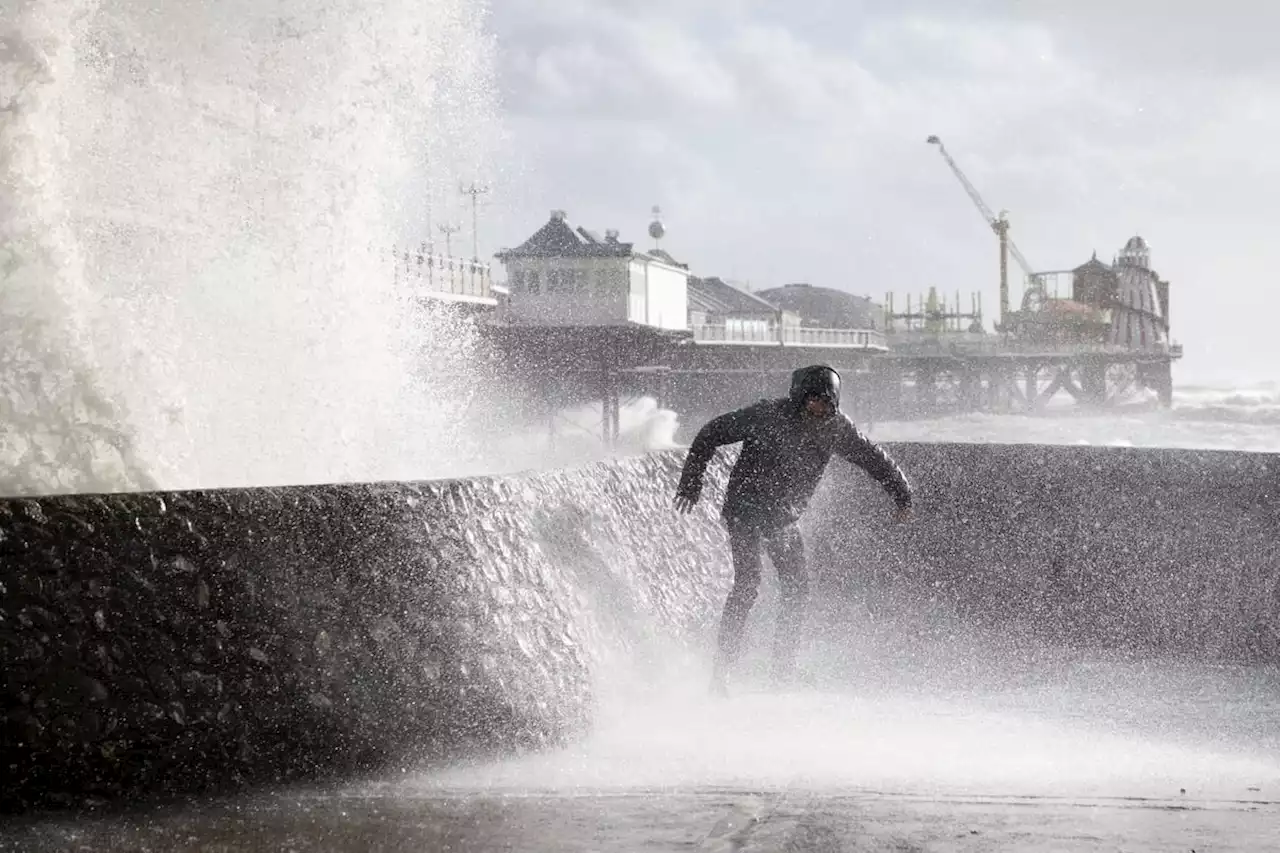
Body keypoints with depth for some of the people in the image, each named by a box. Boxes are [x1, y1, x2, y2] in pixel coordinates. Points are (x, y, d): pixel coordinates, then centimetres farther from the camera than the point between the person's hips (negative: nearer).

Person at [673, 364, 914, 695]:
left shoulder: (836, 428, -5)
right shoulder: (767, 415, -18)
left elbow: (873, 457, 11)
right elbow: (711, 434, -9)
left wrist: (903, 495, 14)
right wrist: (691, 483, -9)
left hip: (785, 517, 5)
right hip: (745, 509, -5)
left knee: (797, 589, -4)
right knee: (747, 583, -18)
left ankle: (784, 671, 6)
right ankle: (721, 670, -16)